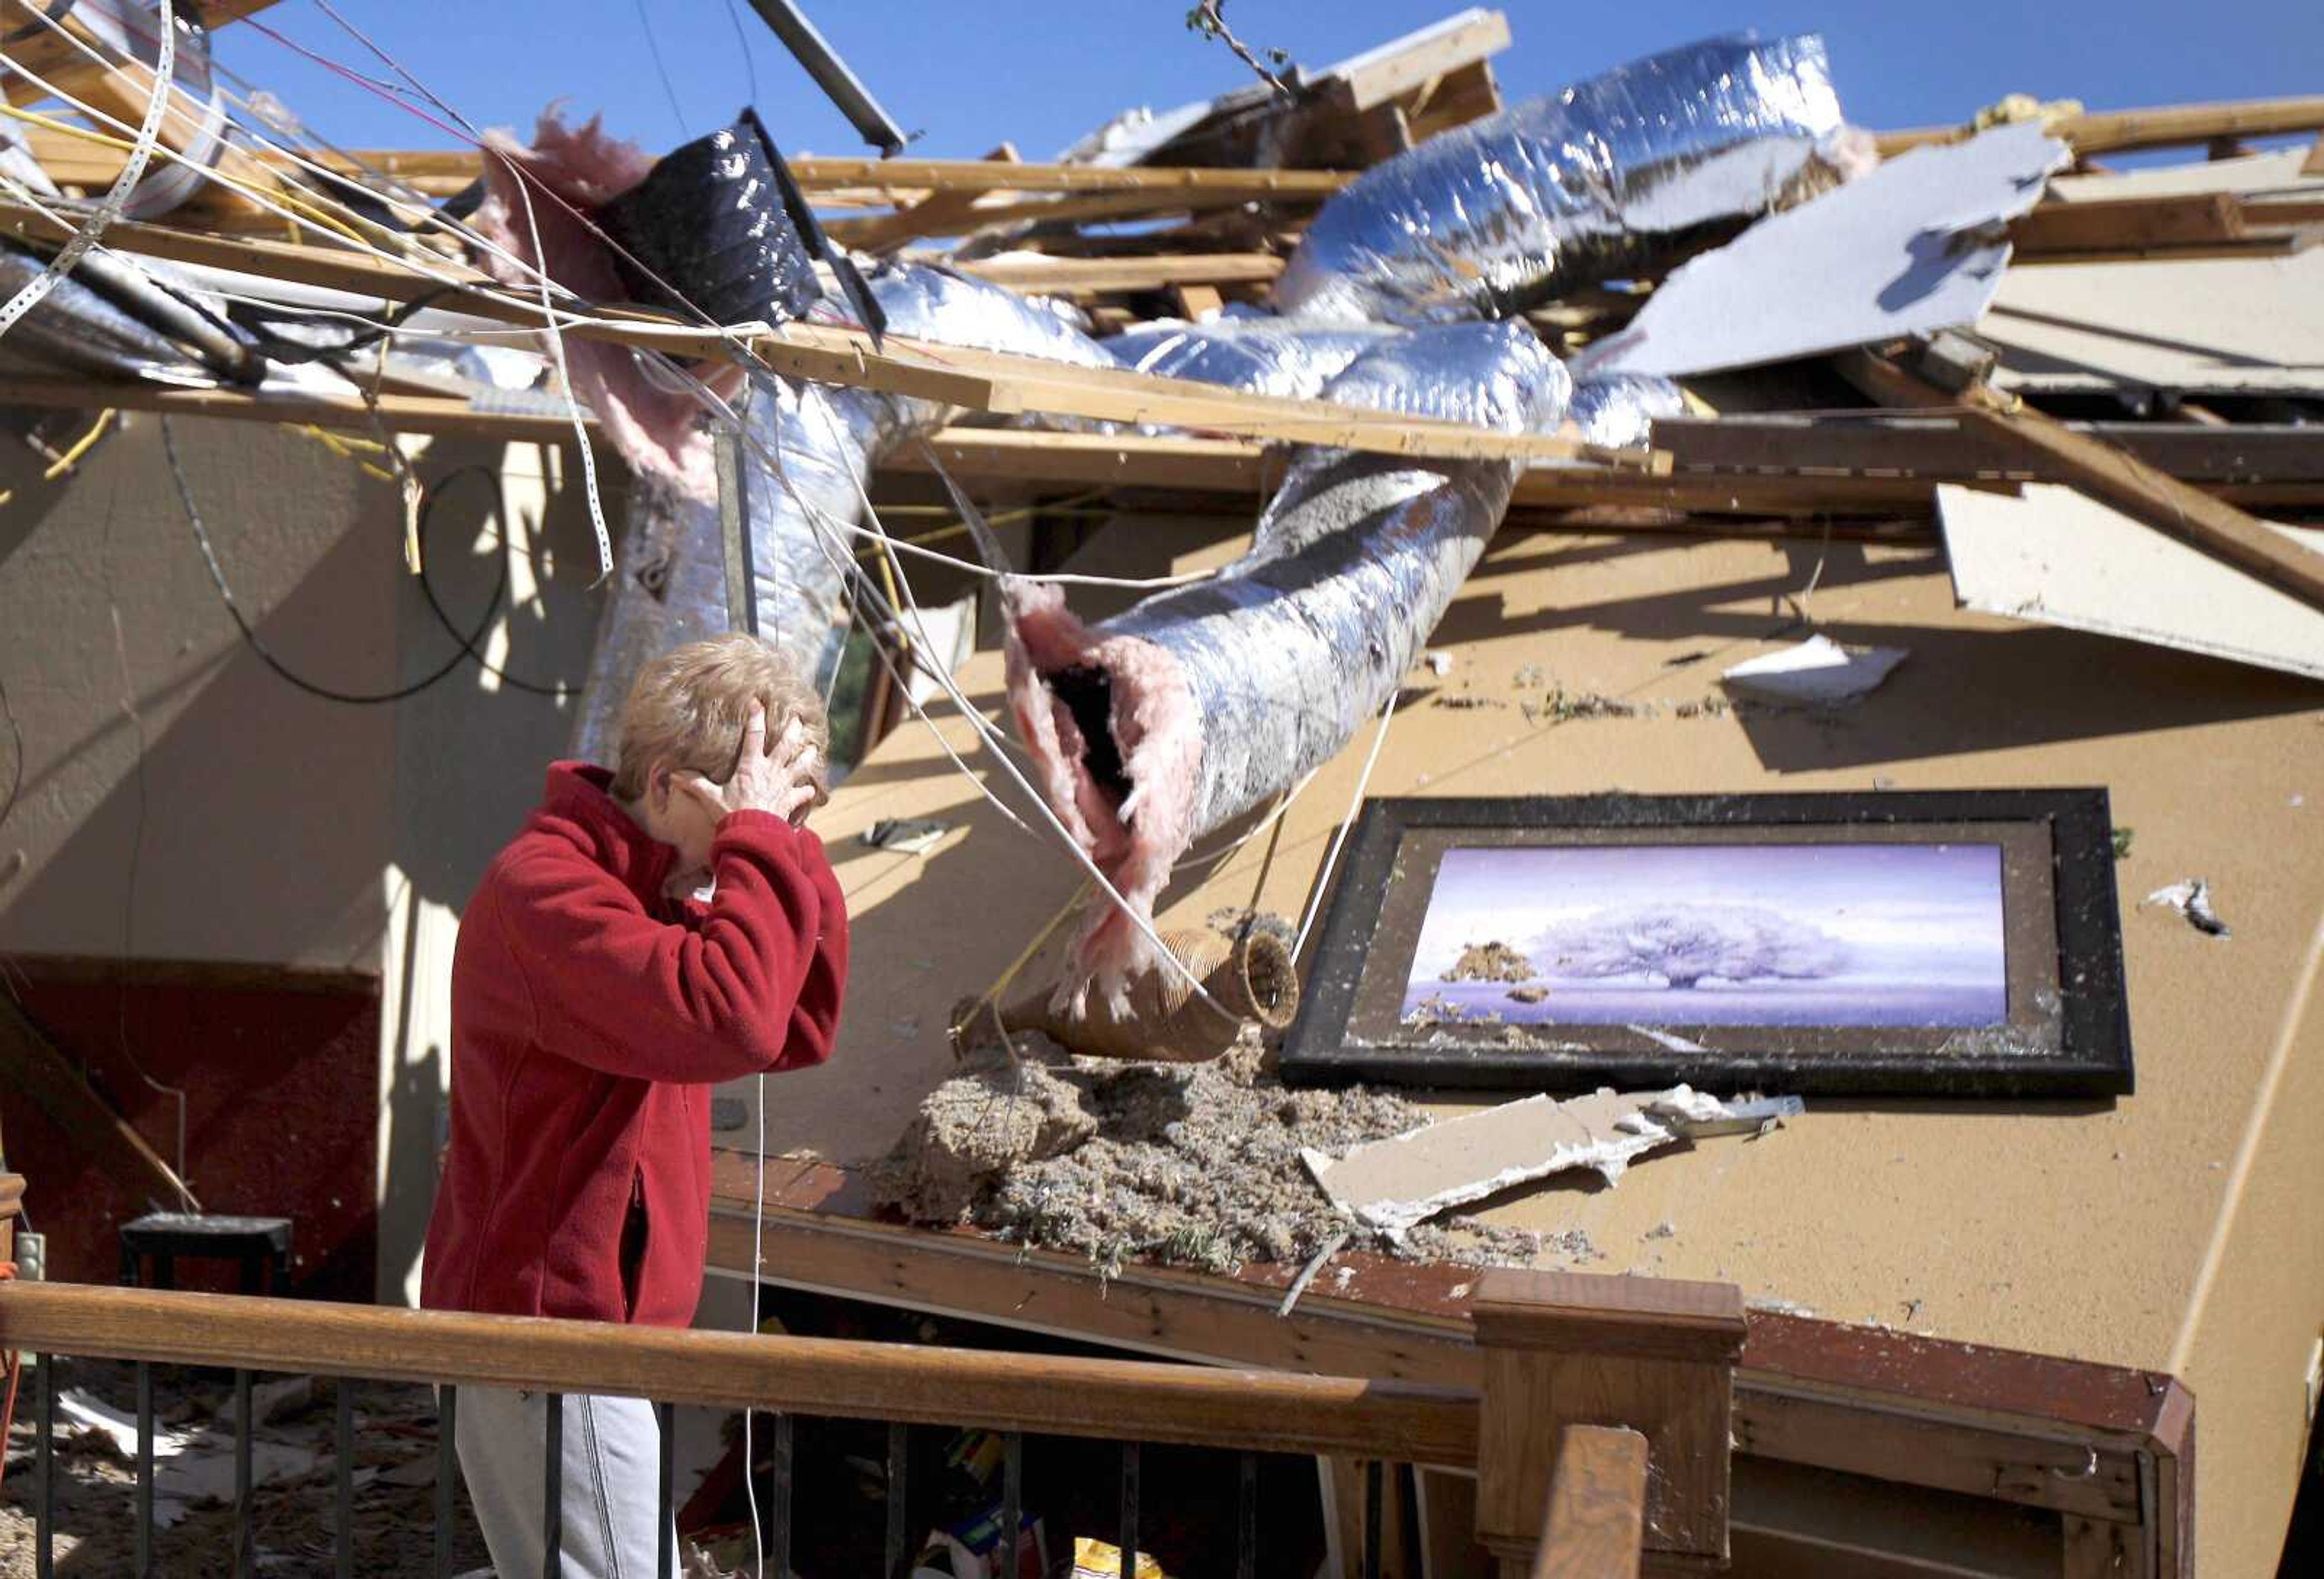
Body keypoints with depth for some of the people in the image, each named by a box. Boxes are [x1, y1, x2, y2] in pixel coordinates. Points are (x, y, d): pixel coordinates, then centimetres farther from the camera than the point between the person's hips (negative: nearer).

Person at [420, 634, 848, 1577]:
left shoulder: (652, 890, 14)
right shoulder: (545, 886, -19)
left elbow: (799, 1030, 12)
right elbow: (728, 1020, -34)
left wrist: (792, 851, 2)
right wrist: (758, 842, -23)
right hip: (551, 1330, -11)